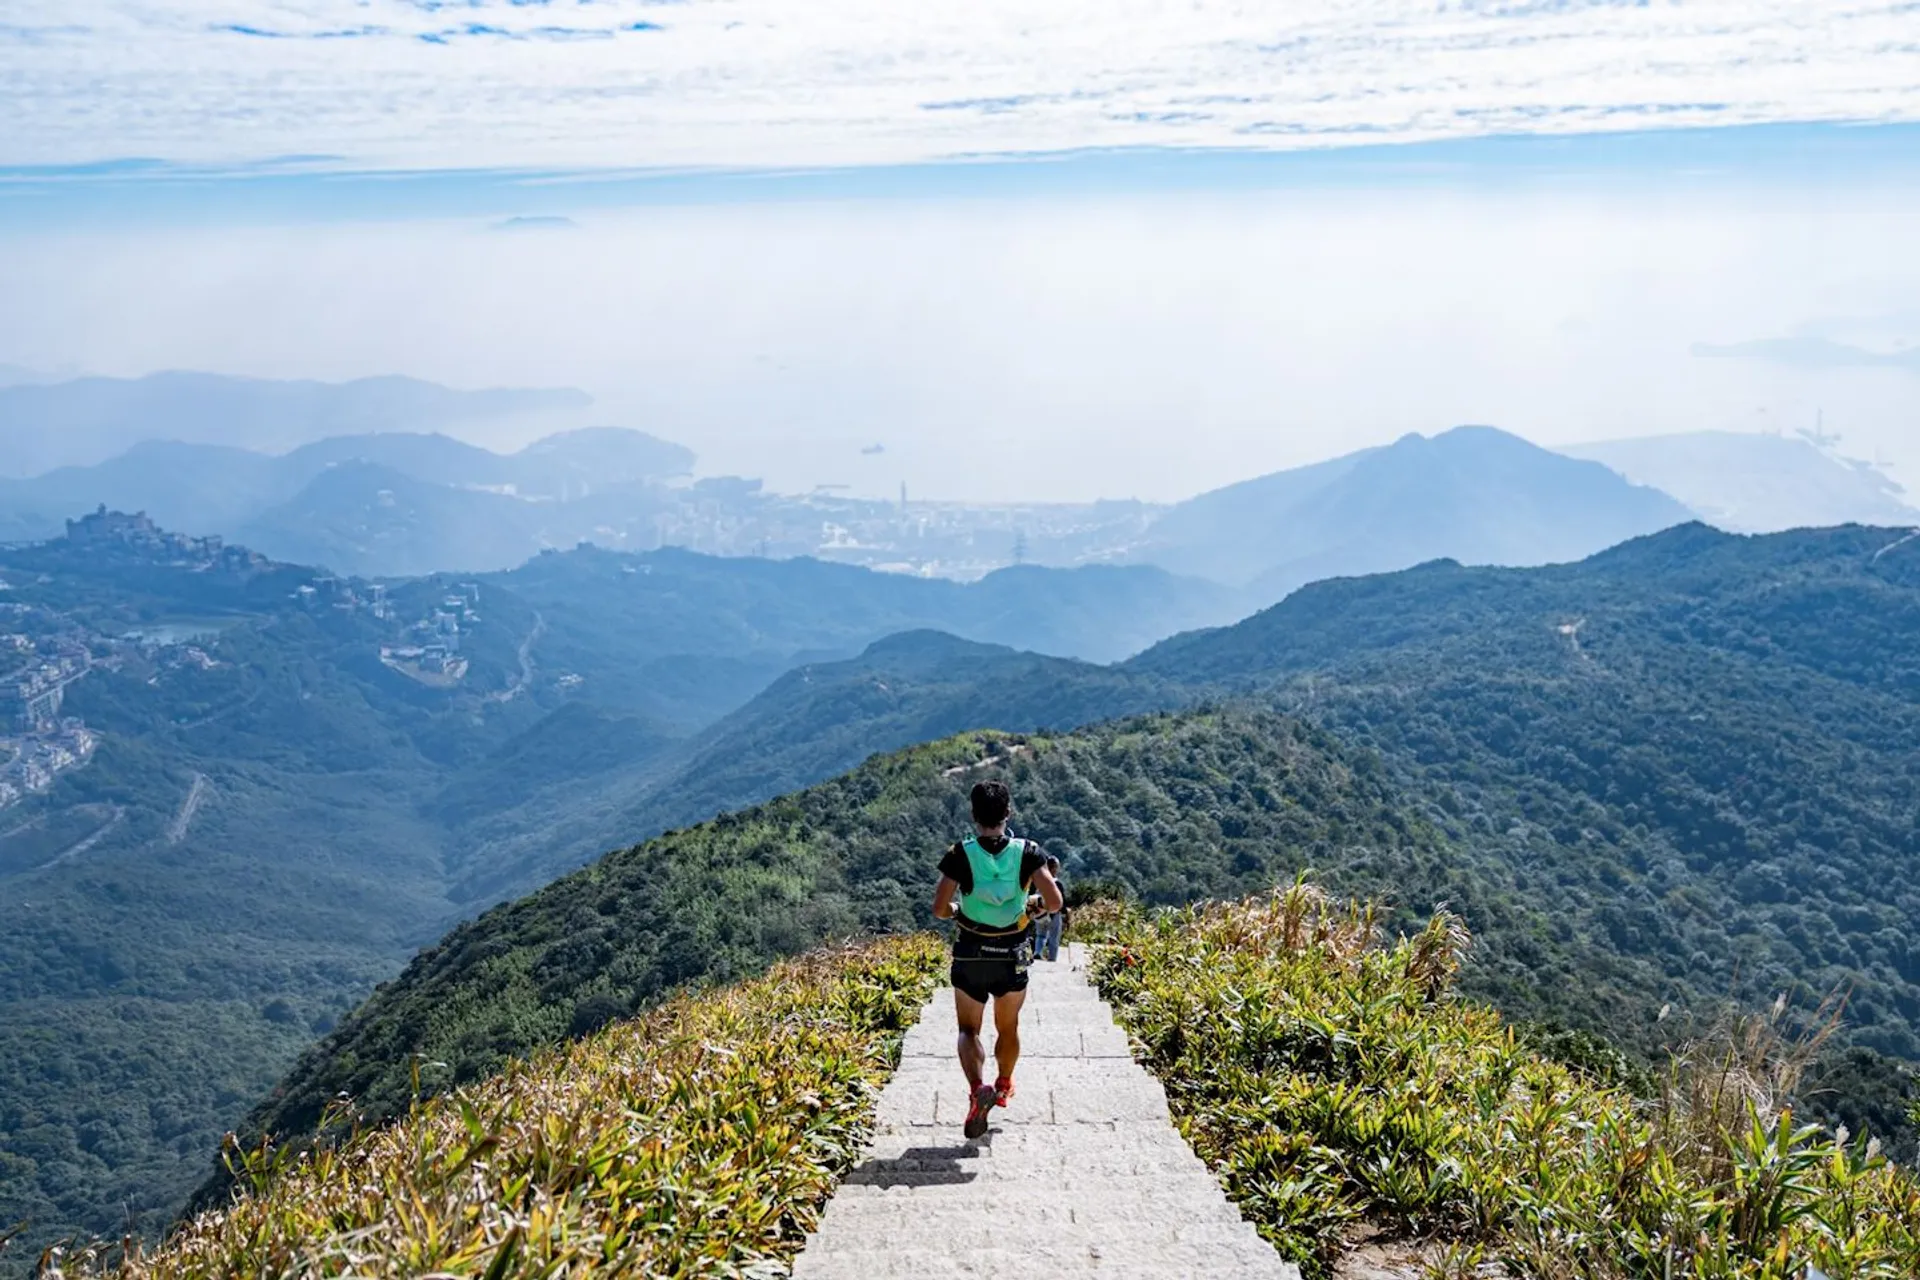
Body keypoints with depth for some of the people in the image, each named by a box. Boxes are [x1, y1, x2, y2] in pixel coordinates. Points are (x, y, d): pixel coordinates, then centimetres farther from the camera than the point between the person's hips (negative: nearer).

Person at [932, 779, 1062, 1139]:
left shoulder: (961, 854, -14)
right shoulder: (1027, 852, -11)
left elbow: (938, 909, -15)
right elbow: (1054, 901, -15)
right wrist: (1032, 903, 6)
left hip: (970, 955, -1)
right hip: (1014, 957, 2)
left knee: (969, 1030, 10)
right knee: (1008, 1028, 24)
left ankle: (978, 1088, -15)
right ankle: (1003, 1086, 42)